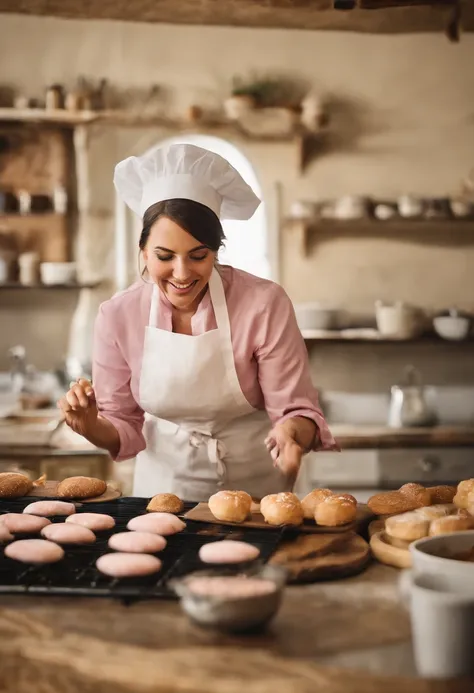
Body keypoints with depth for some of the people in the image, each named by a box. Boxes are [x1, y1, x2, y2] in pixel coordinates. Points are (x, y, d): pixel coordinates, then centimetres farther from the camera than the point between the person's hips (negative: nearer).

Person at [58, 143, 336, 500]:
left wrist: (292, 430, -30)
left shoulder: (264, 304, -15)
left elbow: (297, 411, -9)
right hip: (164, 485, 2)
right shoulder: (118, 315, -8)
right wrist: (91, 426, -17)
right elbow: (125, 429, 3)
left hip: (254, 487, -1)